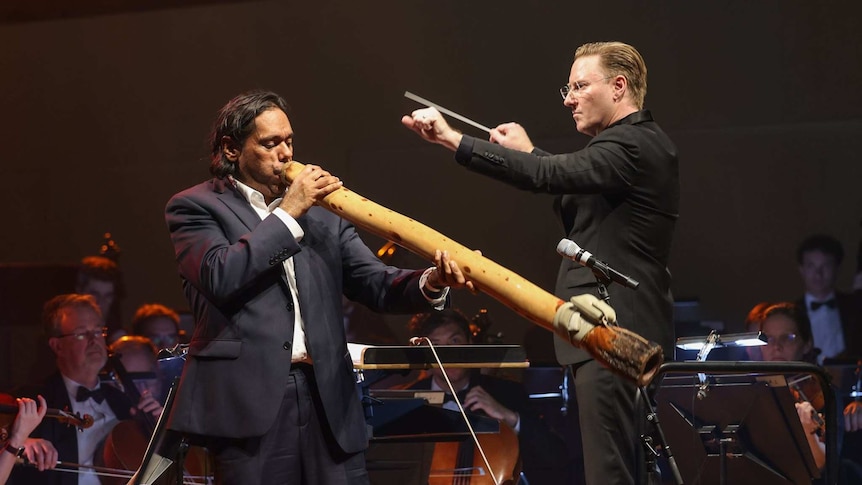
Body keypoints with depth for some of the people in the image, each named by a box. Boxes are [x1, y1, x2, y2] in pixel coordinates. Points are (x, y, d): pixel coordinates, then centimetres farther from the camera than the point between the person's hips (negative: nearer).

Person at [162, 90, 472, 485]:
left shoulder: (322, 213, 18)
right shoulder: (195, 207, 5)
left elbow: (376, 284, 9)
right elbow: (220, 276, -13)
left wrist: (431, 283, -12)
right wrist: (289, 212, -7)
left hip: (328, 399, 4)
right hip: (248, 400, -4)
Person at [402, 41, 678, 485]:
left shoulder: (632, 145, -15)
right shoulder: (642, 143, 18)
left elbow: (548, 176, -26)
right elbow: (571, 184, 30)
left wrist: (453, 140, -26)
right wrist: (530, 153, 20)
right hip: (625, 332, 11)